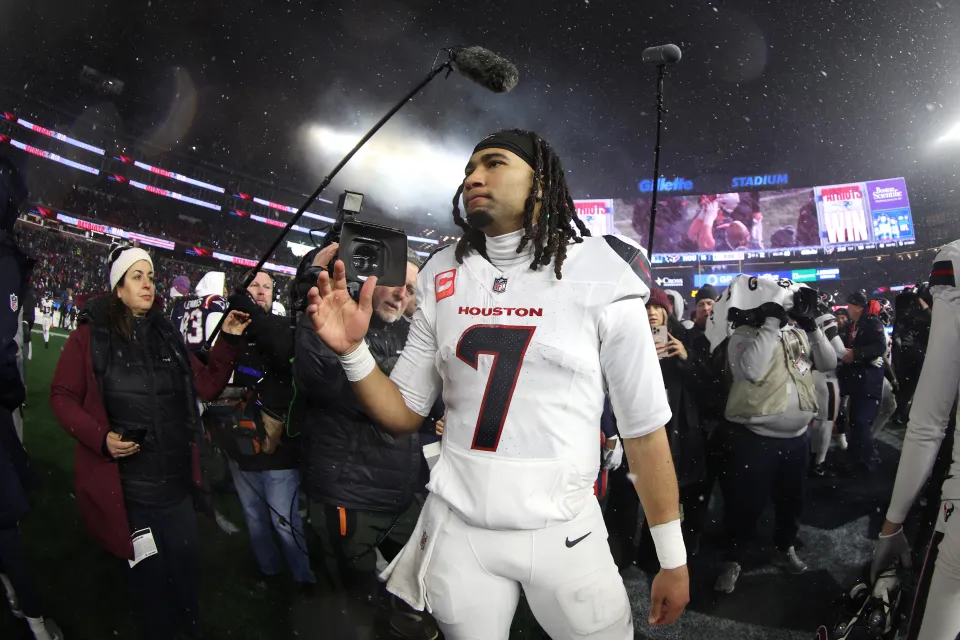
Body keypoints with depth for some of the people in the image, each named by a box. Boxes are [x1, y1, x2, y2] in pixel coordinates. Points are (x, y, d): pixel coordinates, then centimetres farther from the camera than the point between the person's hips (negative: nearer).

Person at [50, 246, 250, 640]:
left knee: (187, 564, 18)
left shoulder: (167, 336, 7)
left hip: (176, 481, 4)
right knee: (149, 575, 12)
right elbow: (63, 396, -4)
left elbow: (207, 386, 5)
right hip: (125, 487, -4)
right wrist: (101, 437, -18)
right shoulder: (91, 336, -6)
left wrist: (228, 341, -7)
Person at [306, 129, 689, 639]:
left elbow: (644, 428, -4)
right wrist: (353, 352, -12)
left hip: (564, 533, -2)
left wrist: (672, 559, 2)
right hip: (456, 529, 3)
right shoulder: (443, 279, 1)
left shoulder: (599, 275, -9)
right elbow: (404, 414, 6)